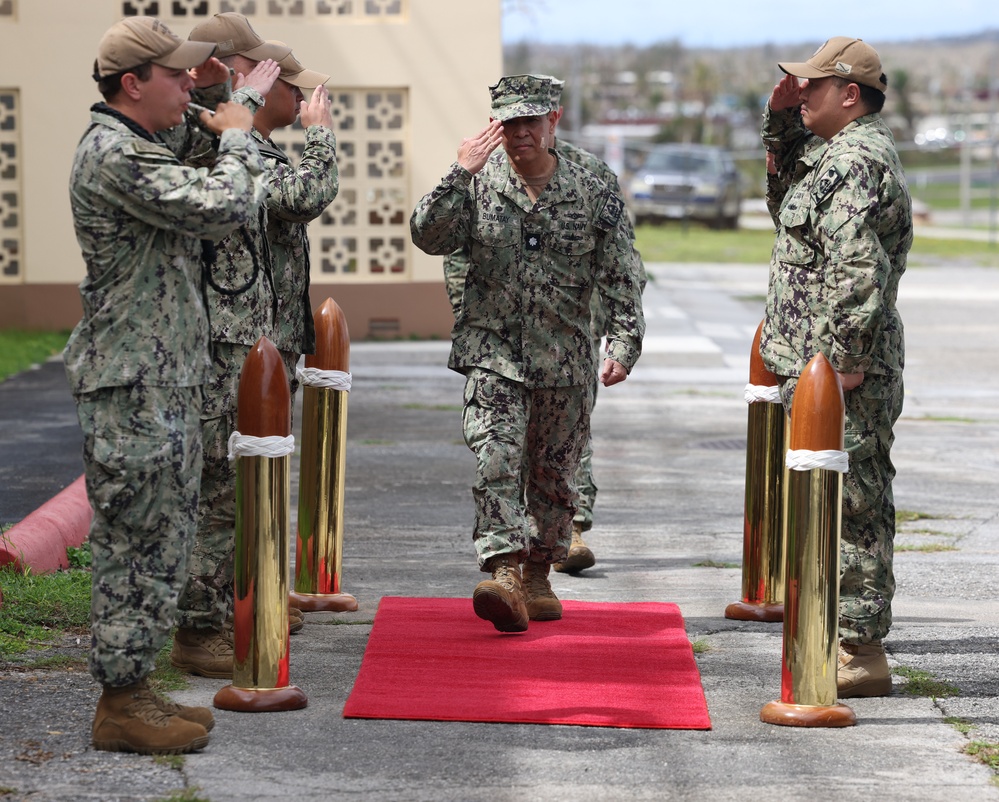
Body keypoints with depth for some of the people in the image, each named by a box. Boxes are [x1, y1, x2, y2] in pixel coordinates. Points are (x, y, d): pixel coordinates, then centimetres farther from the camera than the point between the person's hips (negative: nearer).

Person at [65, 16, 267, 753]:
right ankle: (122, 706, 0)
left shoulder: (135, 146, 15)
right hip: (135, 386, -11)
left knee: (155, 542, 15)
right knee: (141, 543, -6)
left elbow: (183, 174, 38)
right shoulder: (115, 154, -18)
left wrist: (204, 102, 22)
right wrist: (238, 137, -5)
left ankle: (132, 689, 21)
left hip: (162, 380, 11)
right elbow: (224, 206, -23)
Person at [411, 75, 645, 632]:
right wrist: (460, 175, -18)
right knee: (495, 462, -17)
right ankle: (504, 575, -25)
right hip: (493, 356, -1)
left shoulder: (595, 198, 2)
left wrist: (623, 346, -7)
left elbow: (622, 282, 3)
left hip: (565, 363, 1)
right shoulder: (478, 188, 2)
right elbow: (427, 236, -11)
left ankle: (538, 576, 25)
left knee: (553, 474, 10)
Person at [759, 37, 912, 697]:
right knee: (849, 507, 14)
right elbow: (791, 204, 35)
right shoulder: (838, 152, 17)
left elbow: (856, 266, -26)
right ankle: (853, 645, 21)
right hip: (824, 368, 11)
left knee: (846, 507, -7)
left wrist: (842, 358, -26)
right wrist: (783, 123, 22)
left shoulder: (856, 159, -17)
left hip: (839, 374, -11)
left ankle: (860, 654, -4)